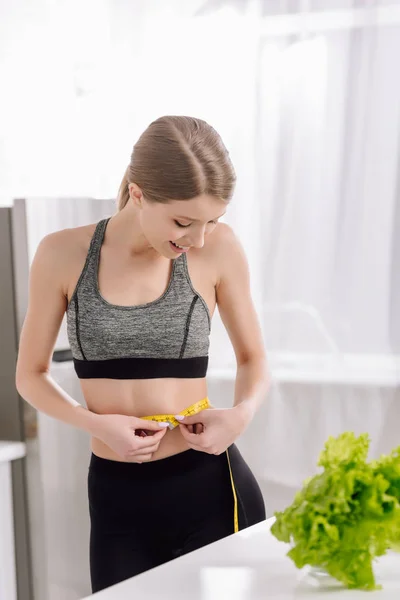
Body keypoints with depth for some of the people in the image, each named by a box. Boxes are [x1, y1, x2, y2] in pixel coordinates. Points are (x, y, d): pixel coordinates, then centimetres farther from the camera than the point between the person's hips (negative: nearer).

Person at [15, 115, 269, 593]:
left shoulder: (219, 248, -7)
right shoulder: (63, 254, -6)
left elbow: (253, 359, 6)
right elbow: (31, 375, 3)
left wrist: (242, 414, -14)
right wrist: (95, 424, -13)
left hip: (210, 488, 0)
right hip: (116, 499, 1)